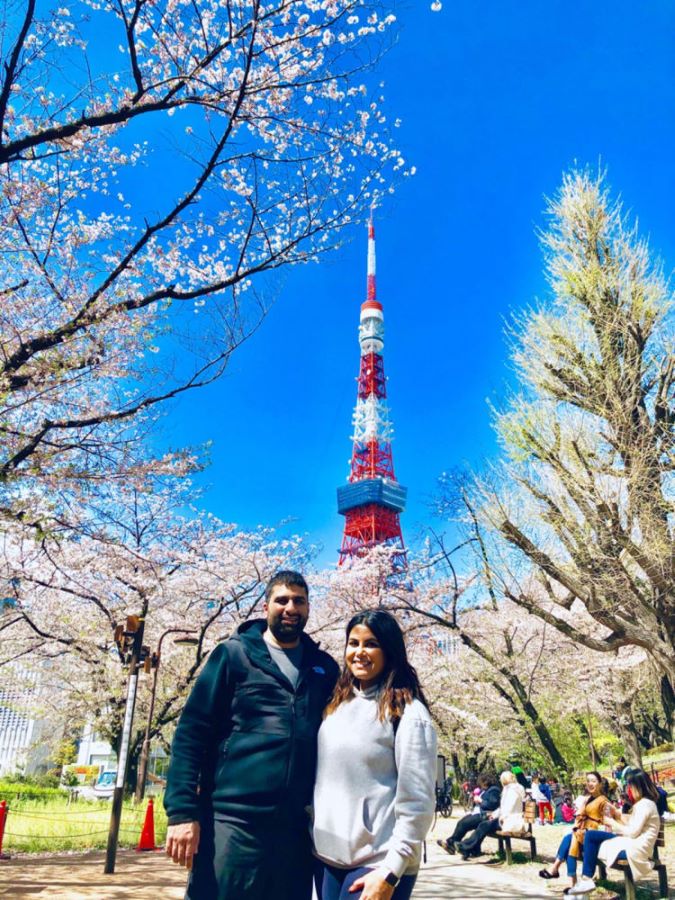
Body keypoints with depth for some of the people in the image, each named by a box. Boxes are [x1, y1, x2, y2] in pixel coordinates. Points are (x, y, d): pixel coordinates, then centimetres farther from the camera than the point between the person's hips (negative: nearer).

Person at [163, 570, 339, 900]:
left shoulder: (325, 668, 11)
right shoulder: (233, 655, 0)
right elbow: (191, 734, -4)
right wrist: (182, 811, -11)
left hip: (297, 827, 4)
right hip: (233, 820, -3)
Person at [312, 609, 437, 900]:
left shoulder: (407, 712, -11)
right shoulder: (337, 706, 8)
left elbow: (417, 801, -13)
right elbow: (325, 779, 13)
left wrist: (391, 871, -15)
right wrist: (316, 838, 10)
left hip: (377, 863, -6)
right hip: (329, 857, 6)